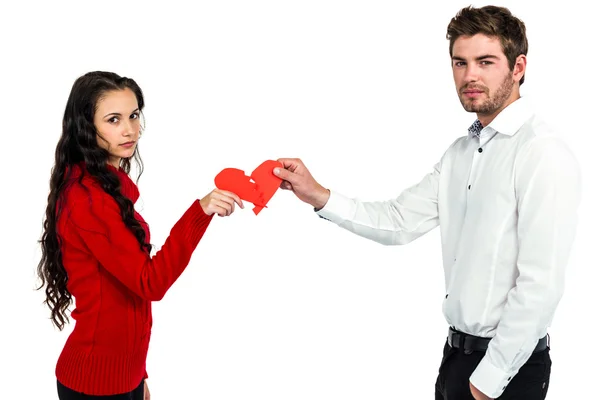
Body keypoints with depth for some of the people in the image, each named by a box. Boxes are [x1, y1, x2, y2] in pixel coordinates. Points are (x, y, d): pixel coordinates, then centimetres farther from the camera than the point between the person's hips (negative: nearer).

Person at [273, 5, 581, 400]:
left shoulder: (545, 155, -18)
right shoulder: (460, 152, 8)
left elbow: (541, 285, -21)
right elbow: (400, 222, 5)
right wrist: (318, 196, -6)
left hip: (508, 366, -7)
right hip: (457, 351, 7)